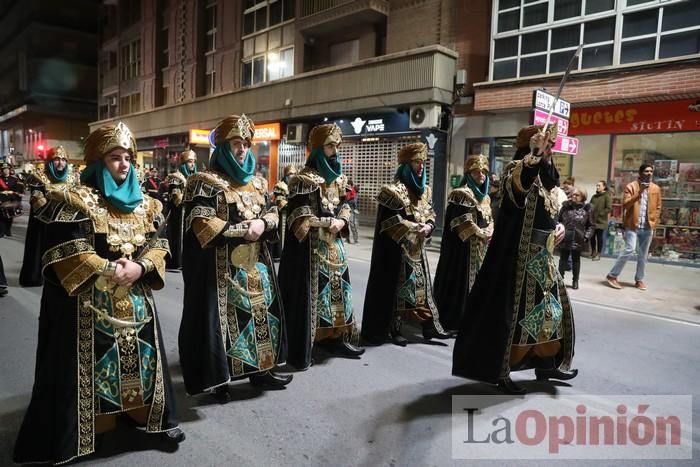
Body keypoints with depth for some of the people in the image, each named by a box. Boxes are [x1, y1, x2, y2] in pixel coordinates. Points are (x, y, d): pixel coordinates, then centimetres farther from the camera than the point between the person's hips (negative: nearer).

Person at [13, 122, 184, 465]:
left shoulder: (143, 203, 9)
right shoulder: (76, 201, -7)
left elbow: (157, 245, 5)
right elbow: (66, 253, -14)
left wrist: (140, 267, -13)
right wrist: (109, 270, -19)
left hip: (136, 301, 5)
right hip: (90, 304, -5)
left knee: (142, 359, 13)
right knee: (90, 365, 1)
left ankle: (154, 417, 27)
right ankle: (80, 429, 18)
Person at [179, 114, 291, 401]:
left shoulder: (257, 182, 13)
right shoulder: (206, 182, -6)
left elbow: (272, 214, 15)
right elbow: (202, 224, -15)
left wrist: (263, 224, -9)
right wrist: (243, 229, -17)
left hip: (256, 264, 6)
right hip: (221, 267, -6)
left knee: (260, 313, 10)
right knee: (222, 317, -2)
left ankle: (261, 370, 23)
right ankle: (216, 378, 11)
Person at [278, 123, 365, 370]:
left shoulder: (338, 176, 12)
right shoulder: (304, 178, -11)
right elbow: (299, 216, -16)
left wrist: (342, 221, -5)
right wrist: (329, 223, -17)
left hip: (334, 244, 8)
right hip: (311, 246, -7)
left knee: (336, 288, 12)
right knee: (309, 292, -4)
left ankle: (336, 338, 25)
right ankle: (301, 350, 5)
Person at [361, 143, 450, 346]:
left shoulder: (425, 190, 12)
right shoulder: (395, 190, -12)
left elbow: (431, 215, 17)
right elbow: (390, 222, -17)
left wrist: (428, 226, -5)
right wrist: (415, 229, -19)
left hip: (418, 247, 7)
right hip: (398, 247, -7)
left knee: (422, 284, 10)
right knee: (398, 285, -1)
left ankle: (430, 326, 17)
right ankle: (394, 329, 9)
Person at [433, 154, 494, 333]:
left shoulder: (485, 197, 17)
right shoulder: (461, 194, -9)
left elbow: (489, 220, 19)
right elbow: (463, 222, -16)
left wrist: (489, 232, -1)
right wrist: (481, 234, -11)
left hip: (481, 247, 8)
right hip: (464, 246, -8)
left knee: (477, 282, 9)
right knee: (461, 282, -6)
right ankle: (453, 322, 2)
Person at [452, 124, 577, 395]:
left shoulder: (545, 180, 13)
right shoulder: (518, 171, -13)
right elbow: (517, 183, -38)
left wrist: (559, 226, -1)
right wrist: (535, 155, -51)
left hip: (542, 256, 9)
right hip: (519, 256, -9)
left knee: (549, 307, 17)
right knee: (514, 310, -3)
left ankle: (545, 364, 34)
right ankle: (499, 372, 11)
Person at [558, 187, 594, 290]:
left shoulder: (586, 209, -1)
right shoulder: (566, 206, 1)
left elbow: (590, 225, 3)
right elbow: (558, 220, 4)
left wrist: (587, 236, -7)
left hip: (578, 239, 0)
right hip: (565, 238, 0)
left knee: (576, 260, 12)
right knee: (563, 259, 9)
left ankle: (575, 281, 22)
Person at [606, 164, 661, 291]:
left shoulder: (656, 189, 10)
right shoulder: (631, 186, -2)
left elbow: (658, 207, 15)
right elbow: (625, 205, -12)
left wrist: (653, 222, 6)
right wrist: (639, 193, -20)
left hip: (648, 227, 4)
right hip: (632, 225, -4)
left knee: (643, 255, 9)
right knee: (629, 250, -14)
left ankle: (639, 280, 20)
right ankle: (612, 276, -4)